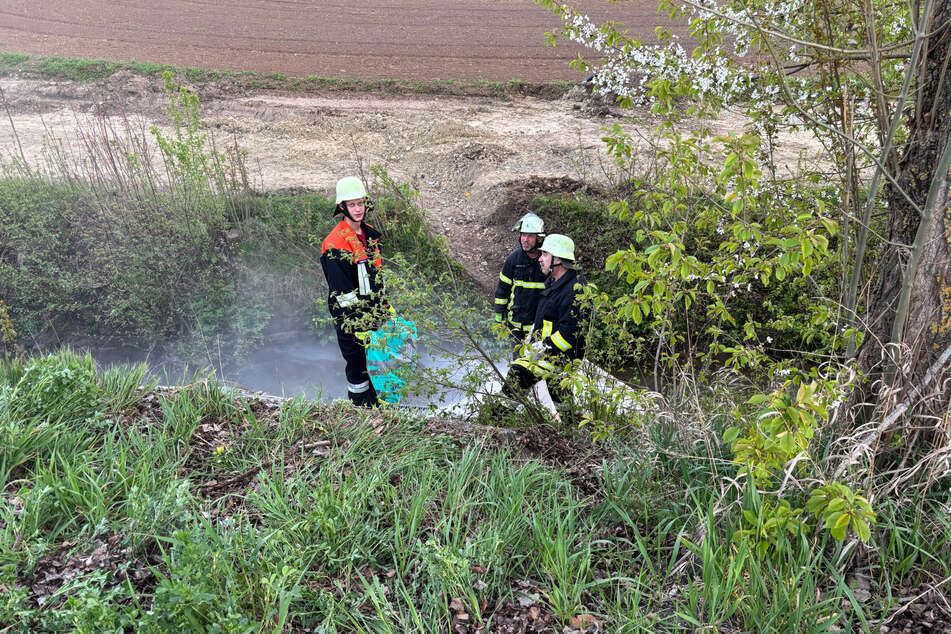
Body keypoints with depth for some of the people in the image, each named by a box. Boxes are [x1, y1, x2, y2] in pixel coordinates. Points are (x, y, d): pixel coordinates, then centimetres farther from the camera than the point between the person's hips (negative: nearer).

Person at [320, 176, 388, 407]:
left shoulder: (370, 234, 7)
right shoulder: (335, 244, -20)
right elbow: (342, 292, -21)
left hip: (373, 313, 8)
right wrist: (356, 324, -22)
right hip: (351, 318, -8)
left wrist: (384, 306, 20)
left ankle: (377, 409, 36)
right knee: (358, 366, 1)